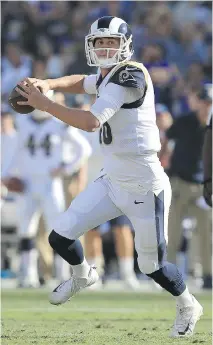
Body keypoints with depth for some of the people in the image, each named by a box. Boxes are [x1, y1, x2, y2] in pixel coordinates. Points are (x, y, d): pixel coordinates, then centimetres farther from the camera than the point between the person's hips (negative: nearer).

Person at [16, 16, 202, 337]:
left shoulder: (132, 75, -21)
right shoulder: (106, 77, 5)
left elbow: (91, 122, -28)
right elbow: (78, 82, 27)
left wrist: (43, 104, -22)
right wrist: (46, 84, 6)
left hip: (144, 188, -8)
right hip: (112, 181, 8)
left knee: (152, 265, 6)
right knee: (60, 237, 3)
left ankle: (188, 307, 35)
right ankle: (83, 275, 36)